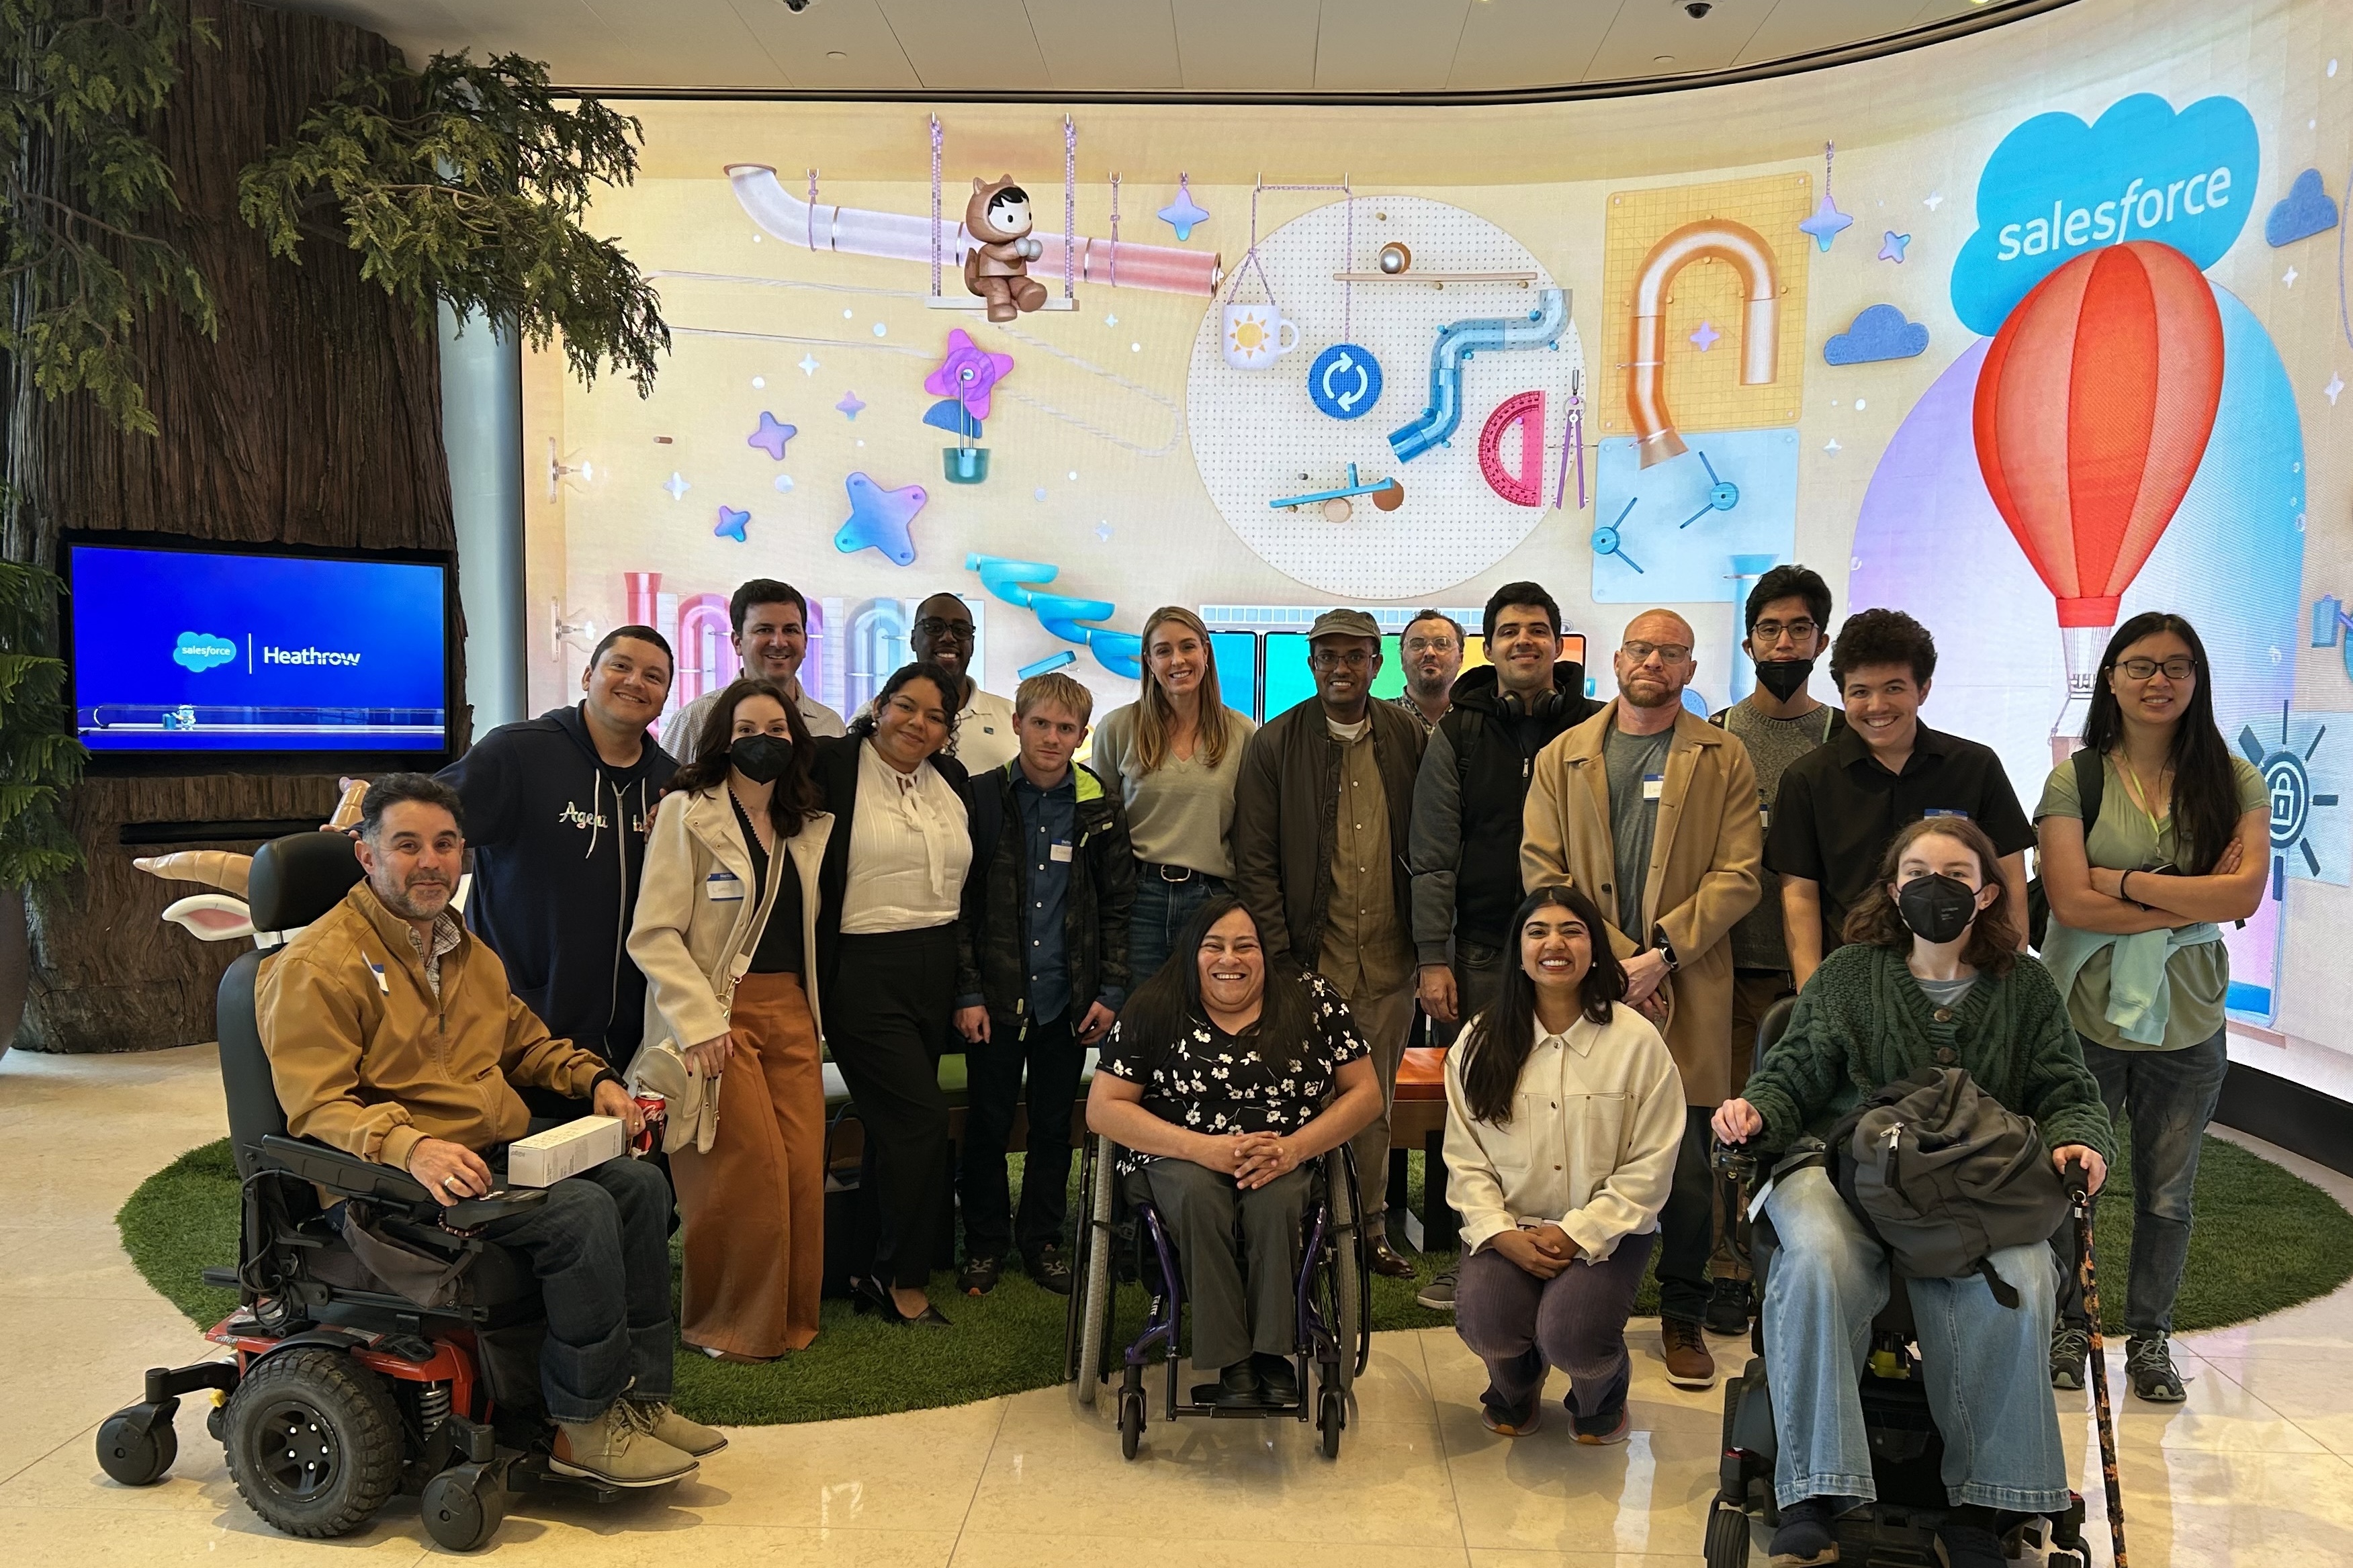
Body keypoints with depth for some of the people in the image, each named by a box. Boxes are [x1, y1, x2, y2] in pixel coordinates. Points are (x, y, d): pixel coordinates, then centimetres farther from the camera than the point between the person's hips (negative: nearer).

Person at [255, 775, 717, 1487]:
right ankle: (585, 1427, -16)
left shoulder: (468, 950, 20)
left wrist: (595, 1079, 12)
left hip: (501, 1155, 9)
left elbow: (525, 1042, 31)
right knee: (581, 1211, -27)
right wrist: (410, 1147, -34)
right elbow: (319, 1106, -16)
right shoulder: (316, 966, -8)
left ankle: (641, 1398, -6)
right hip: (397, 1180, -8)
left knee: (639, 1184, -10)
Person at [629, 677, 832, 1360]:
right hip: (717, 1016, -6)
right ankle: (729, 1327, 11)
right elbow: (654, 933, -11)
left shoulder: (808, 827, 14)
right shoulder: (688, 814, -5)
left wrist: (812, 1011, 11)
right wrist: (699, 1022, -18)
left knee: (804, 1169, 0)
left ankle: (790, 1316, 17)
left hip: (792, 1014, 6)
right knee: (750, 1171, -8)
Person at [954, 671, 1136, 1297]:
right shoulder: (981, 798, -3)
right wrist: (966, 991, -7)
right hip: (997, 995, -1)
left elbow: (1118, 905, 7)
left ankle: (1043, 1241, 27)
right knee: (988, 1123, 8)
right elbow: (959, 901, -2)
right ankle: (985, 1244, 24)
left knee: (1054, 1126, 12)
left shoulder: (1101, 807, 3)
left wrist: (1111, 992, 2)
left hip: (1068, 998, 2)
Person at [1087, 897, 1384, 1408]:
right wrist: (1202, 1148, -19)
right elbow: (1103, 1108, -6)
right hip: (1180, 1159, 0)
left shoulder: (1311, 999, -1)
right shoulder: (1155, 1010, -3)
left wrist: (1294, 1148, -17)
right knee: (1199, 1194, -33)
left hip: (1286, 1161, 1)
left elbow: (1365, 1094, 0)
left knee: (1273, 1200, -33)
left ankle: (1272, 1353, -18)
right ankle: (1233, 1363, -26)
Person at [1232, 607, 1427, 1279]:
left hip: (1388, 962, 2)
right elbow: (1255, 863, -4)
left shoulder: (1409, 738, 5)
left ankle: (1370, 1226, 27)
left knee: (1376, 1103, 13)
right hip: (1310, 960, -2)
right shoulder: (1274, 745, -2)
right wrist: (1278, 959, -10)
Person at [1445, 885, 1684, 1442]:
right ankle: (1515, 1384, 16)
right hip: (1509, 1228, 2)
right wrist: (1503, 1235, -13)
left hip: (1606, 1230, -1)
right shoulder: (1480, 1042, 1)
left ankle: (1603, 1388, 15)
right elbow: (1465, 1159, 1)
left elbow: (1651, 1165, -6)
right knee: (1484, 1321, -25)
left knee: (1570, 1336, -27)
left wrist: (1578, 1234, -14)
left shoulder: (1637, 1040, -6)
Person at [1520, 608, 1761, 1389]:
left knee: (1687, 1162, 2)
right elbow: (1541, 868, 3)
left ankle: (1683, 1318, 18)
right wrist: (1612, 957, -9)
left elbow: (1738, 876, 0)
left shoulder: (1723, 759, 8)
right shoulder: (1561, 757, 12)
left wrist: (1662, 952, -12)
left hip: (1688, 988, -1)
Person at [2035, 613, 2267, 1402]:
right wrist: (2193, 898, -12)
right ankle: (2068, 1326, 28)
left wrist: (2124, 879, -14)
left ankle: (2150, 1338, 31)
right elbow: (2071, 902, -14)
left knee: (2167, 1195, 14)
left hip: (2186, 1022, 2)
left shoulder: (2234, 780, 1)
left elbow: (2246, 894, -12)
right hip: (2084, 1015, -1)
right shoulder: (2075, 780, -5)